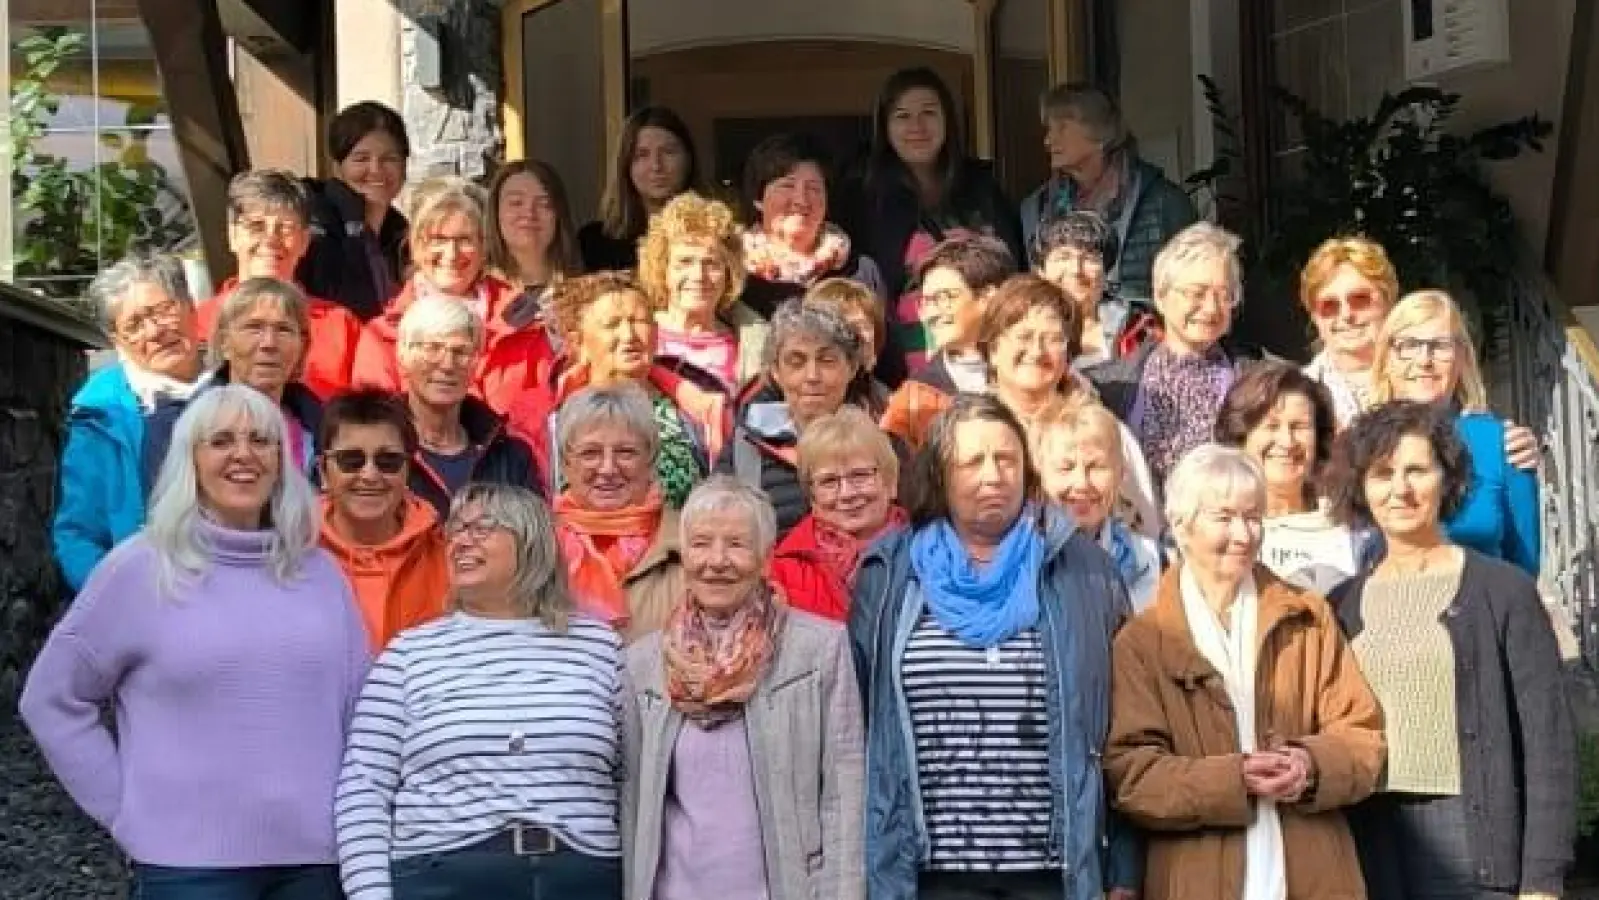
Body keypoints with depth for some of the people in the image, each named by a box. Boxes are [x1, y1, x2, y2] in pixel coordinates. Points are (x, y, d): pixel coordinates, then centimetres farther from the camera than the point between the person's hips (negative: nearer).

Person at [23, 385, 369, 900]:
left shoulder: (319, 572, 9)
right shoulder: (140, 569, -2)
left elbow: (360, 708, 13)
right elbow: (51, 700, 1)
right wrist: (126, 809, -3)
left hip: (316, 855, 4)